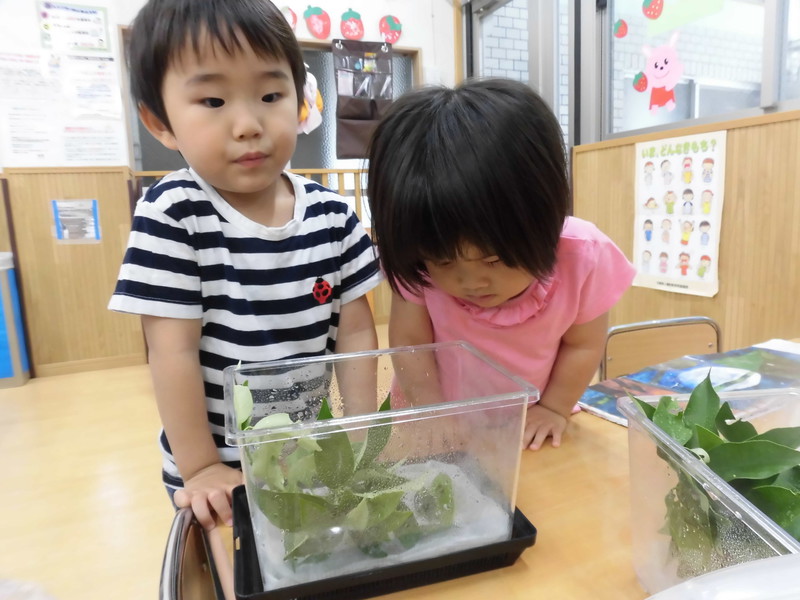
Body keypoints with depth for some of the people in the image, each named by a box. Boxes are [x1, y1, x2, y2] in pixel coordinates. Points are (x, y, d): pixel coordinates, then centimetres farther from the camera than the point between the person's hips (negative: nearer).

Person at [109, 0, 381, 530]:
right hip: (220, 472, -3)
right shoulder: (173, 215, -18)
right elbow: (173, 353, -17)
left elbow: (356, 331, -4)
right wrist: (200, 468, -14)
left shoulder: (333, 216, -9)